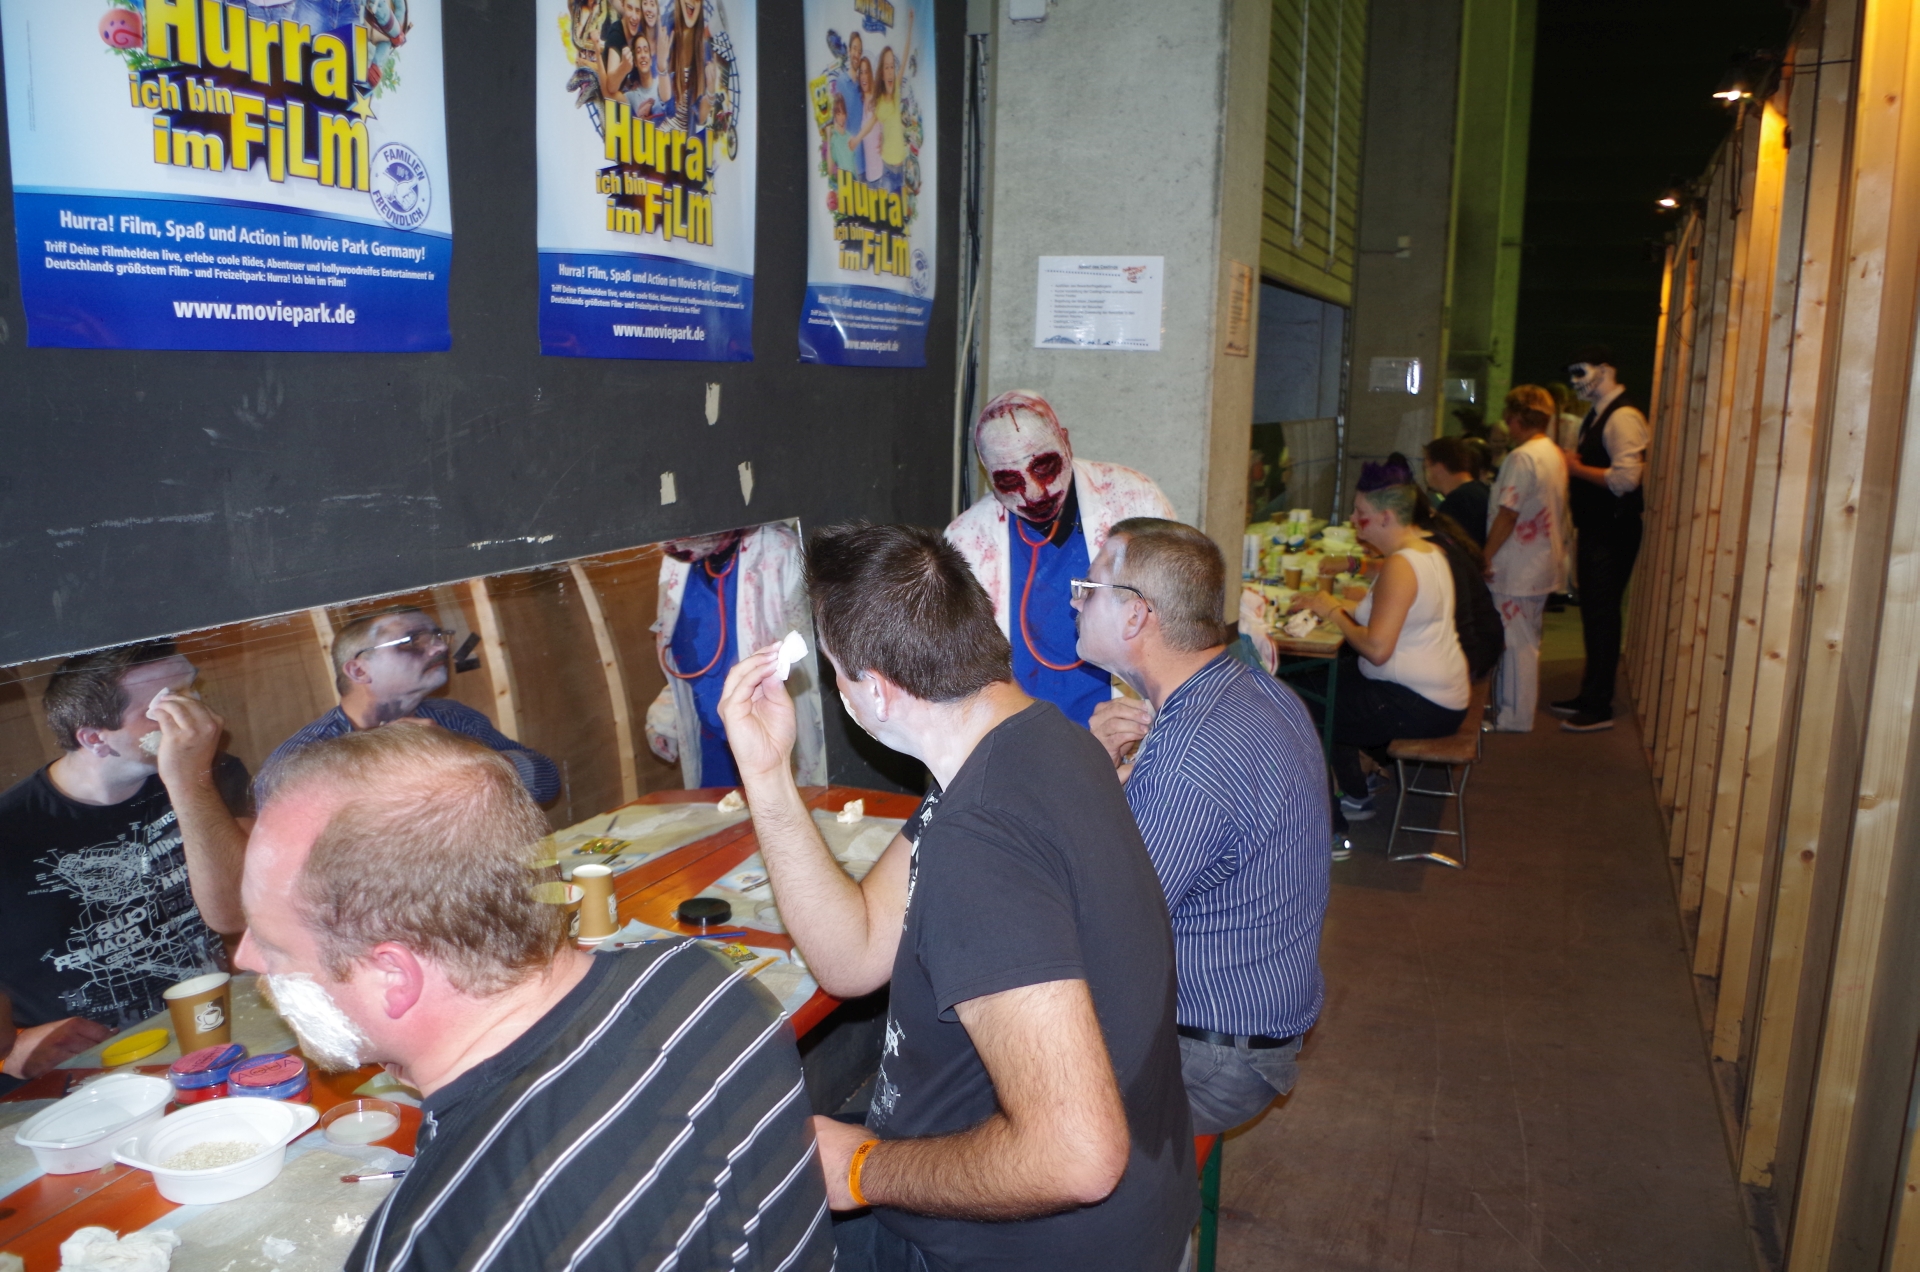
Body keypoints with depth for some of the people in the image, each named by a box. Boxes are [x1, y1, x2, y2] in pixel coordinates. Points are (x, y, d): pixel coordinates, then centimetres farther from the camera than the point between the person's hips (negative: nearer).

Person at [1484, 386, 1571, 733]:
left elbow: (1507, 514, -21)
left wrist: (1485, 557, -14)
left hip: (1518, 568, -9)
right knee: (1527, 639, 16)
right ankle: (1518, 710, 26)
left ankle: (1512, 717, 5)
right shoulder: (1555, 455, 10)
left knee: (1515, 642, -2)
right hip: (1543, 564, 9)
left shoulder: (1521, 458, -19)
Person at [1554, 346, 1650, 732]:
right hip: (1594, 528, 10)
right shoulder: (1597, 416, 16)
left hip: (1613, 532, -10)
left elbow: (1625, 478, -26)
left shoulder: (1624, 418, -16)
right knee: (1592, 613, 16)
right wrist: (1573, 477, 8)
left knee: (1603, 615, -5)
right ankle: (1589, 695, 26)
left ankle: (1599, 708, 1)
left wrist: (1576, 467, -17)